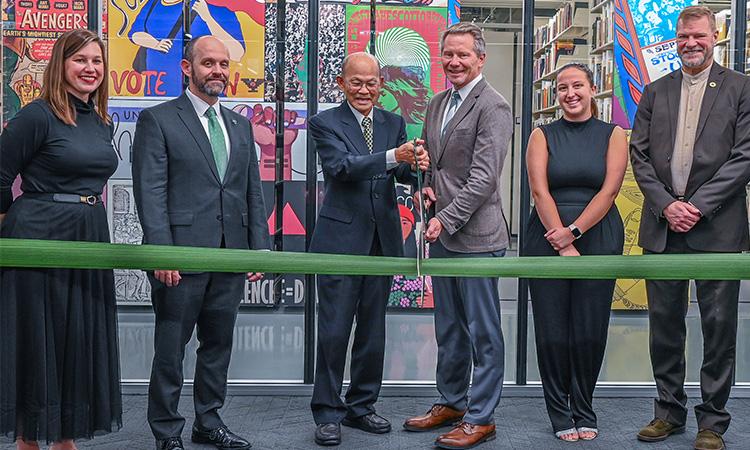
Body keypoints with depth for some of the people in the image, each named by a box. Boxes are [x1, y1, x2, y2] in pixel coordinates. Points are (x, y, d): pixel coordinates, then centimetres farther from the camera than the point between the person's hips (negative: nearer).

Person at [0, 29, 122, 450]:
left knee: (80, 340, 12)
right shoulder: (37, 115, -11)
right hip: (41, 240, -7)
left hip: (90, 240, 7)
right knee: (36, 340, 3)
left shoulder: (102, 122, 10)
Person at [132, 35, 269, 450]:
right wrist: (161, 252, -17)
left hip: (231, 258, 6)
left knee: (218, 345, 14)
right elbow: (150, 193, -9)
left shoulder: (240, 126, 16)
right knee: (170, 350, 4)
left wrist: (260, 248, 8)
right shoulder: (157, 120, -2)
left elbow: (253, 194, 15)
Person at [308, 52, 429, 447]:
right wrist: (393, 156, -33)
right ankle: (327, 413, 12)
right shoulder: (325, 123, -3)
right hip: (340, 239, -5)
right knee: (334, 331, -1)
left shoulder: (394, 123, 11)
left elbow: (401, 172, 2)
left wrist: (416, 165, -22)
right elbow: (341, 166, -19)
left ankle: (361, 406, 26)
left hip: (382, 240, 5)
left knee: (373, 329, 12)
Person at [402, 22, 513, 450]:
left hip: (476, 235, -8)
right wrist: (427, 184, 4)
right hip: (443, 234, 8)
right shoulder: (438, 103, 14)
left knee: (483, 331, 2)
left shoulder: (493, 107, -12)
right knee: (449, 329, 18)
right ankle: (451, 403, 31)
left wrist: (446, 219, -19)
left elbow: (484, 178, -18)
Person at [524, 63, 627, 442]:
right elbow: (540, 191, -5)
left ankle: (584, 412, 20)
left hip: (598, 239, 0)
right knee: (552, 328, 2)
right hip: (547, 239, 0)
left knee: (591, 329, 4)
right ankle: (560, 414, 16)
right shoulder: (543, 136, 5)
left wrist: (574, 231, -15)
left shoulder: (613, 135, 6)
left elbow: (609, 190, -5)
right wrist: (563, 246, -14)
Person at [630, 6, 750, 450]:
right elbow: (640, 155, 6)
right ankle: (670, 411, 24)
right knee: (664, 322, 10)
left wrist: (698, 205, -13)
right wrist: (667, 205, -7)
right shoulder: (655, 92, 11)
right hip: (663, 225, 3)